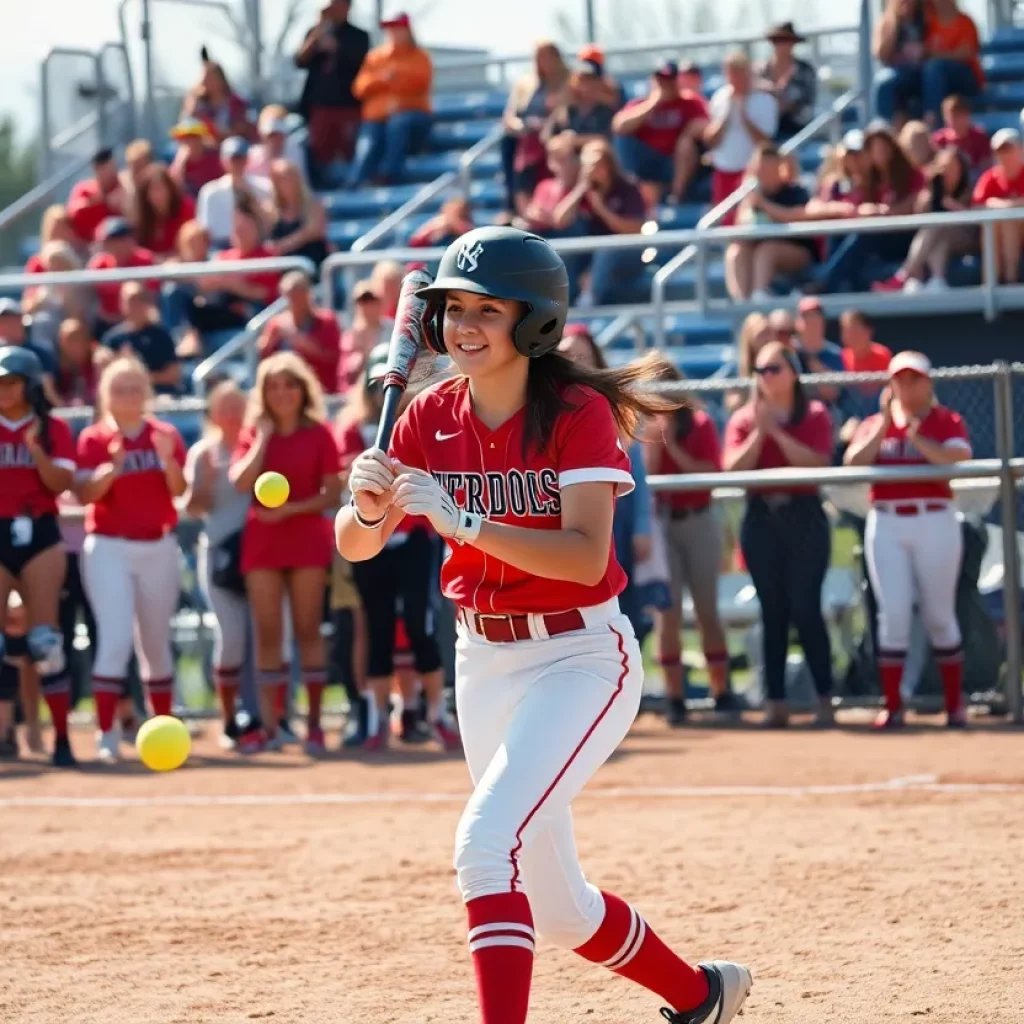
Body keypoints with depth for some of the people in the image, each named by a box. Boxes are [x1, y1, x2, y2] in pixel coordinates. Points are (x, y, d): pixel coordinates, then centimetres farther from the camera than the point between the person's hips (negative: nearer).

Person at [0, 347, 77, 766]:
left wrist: (35, 448, -20)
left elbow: (61, 483, -7)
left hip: (39, 535, -1)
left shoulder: (53, 430, 4)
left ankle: (61, 738, -1)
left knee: (44, 638, -4)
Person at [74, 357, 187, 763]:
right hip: (109, 547, -3)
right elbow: (84, 494, -11)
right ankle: (107, 733, -16)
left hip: (159, 547, 3)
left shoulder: (166, 436, 6)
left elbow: (178, 490, -6)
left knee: (156, 642, 10)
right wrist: (113, 468, -27)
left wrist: (168, 461, -24)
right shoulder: (94, 439, 0)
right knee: (116, 637, -15)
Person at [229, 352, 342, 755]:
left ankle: (314, 723, 3)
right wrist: (263, 437, -10)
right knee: (268, 634, 1)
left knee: (307, 630, 0)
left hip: (307, 538, -2)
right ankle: (270, 726, 2)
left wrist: (290, 509, -15)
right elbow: (241, 483, -10)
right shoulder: (253, 434, 6)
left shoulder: (319, 434, 1)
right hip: (262, 540, 2)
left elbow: (333, 495, -3)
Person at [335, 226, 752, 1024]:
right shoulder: (430, 418, 0)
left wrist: (460, 520, -36)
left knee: (486, 841, -27)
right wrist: (369, 505, -26)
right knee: (554, 905, 14)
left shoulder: (577, 413, -15)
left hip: (580, 657, -6)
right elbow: (355, 546, -3)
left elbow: (586, 557, -27)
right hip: (484, 662, 6)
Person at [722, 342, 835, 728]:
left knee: (805, 609, -7)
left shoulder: (815, 415, 3)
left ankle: (825, 697, -1)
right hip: (761, 518, 3)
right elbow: (733, 468, -4)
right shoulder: (744, 419, 8)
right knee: (772, 610, 3)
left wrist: (777, 431, -13)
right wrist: (759, 432, -13)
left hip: (804, 517, -3)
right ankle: (775, 700, 5)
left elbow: (816, 463, -12)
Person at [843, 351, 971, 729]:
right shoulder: (874, 424, 11)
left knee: (939, 615, 2)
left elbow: (958, 458, -15)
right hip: (885, 525, 2)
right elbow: (853, 463, -6)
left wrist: (915, 435, -19)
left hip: (935, 523, -2)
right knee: (893, 614, -4)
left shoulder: (947, 421, 3)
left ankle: (955, 704, 12)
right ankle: (892, 706, -1)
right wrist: (885, 423, -10)